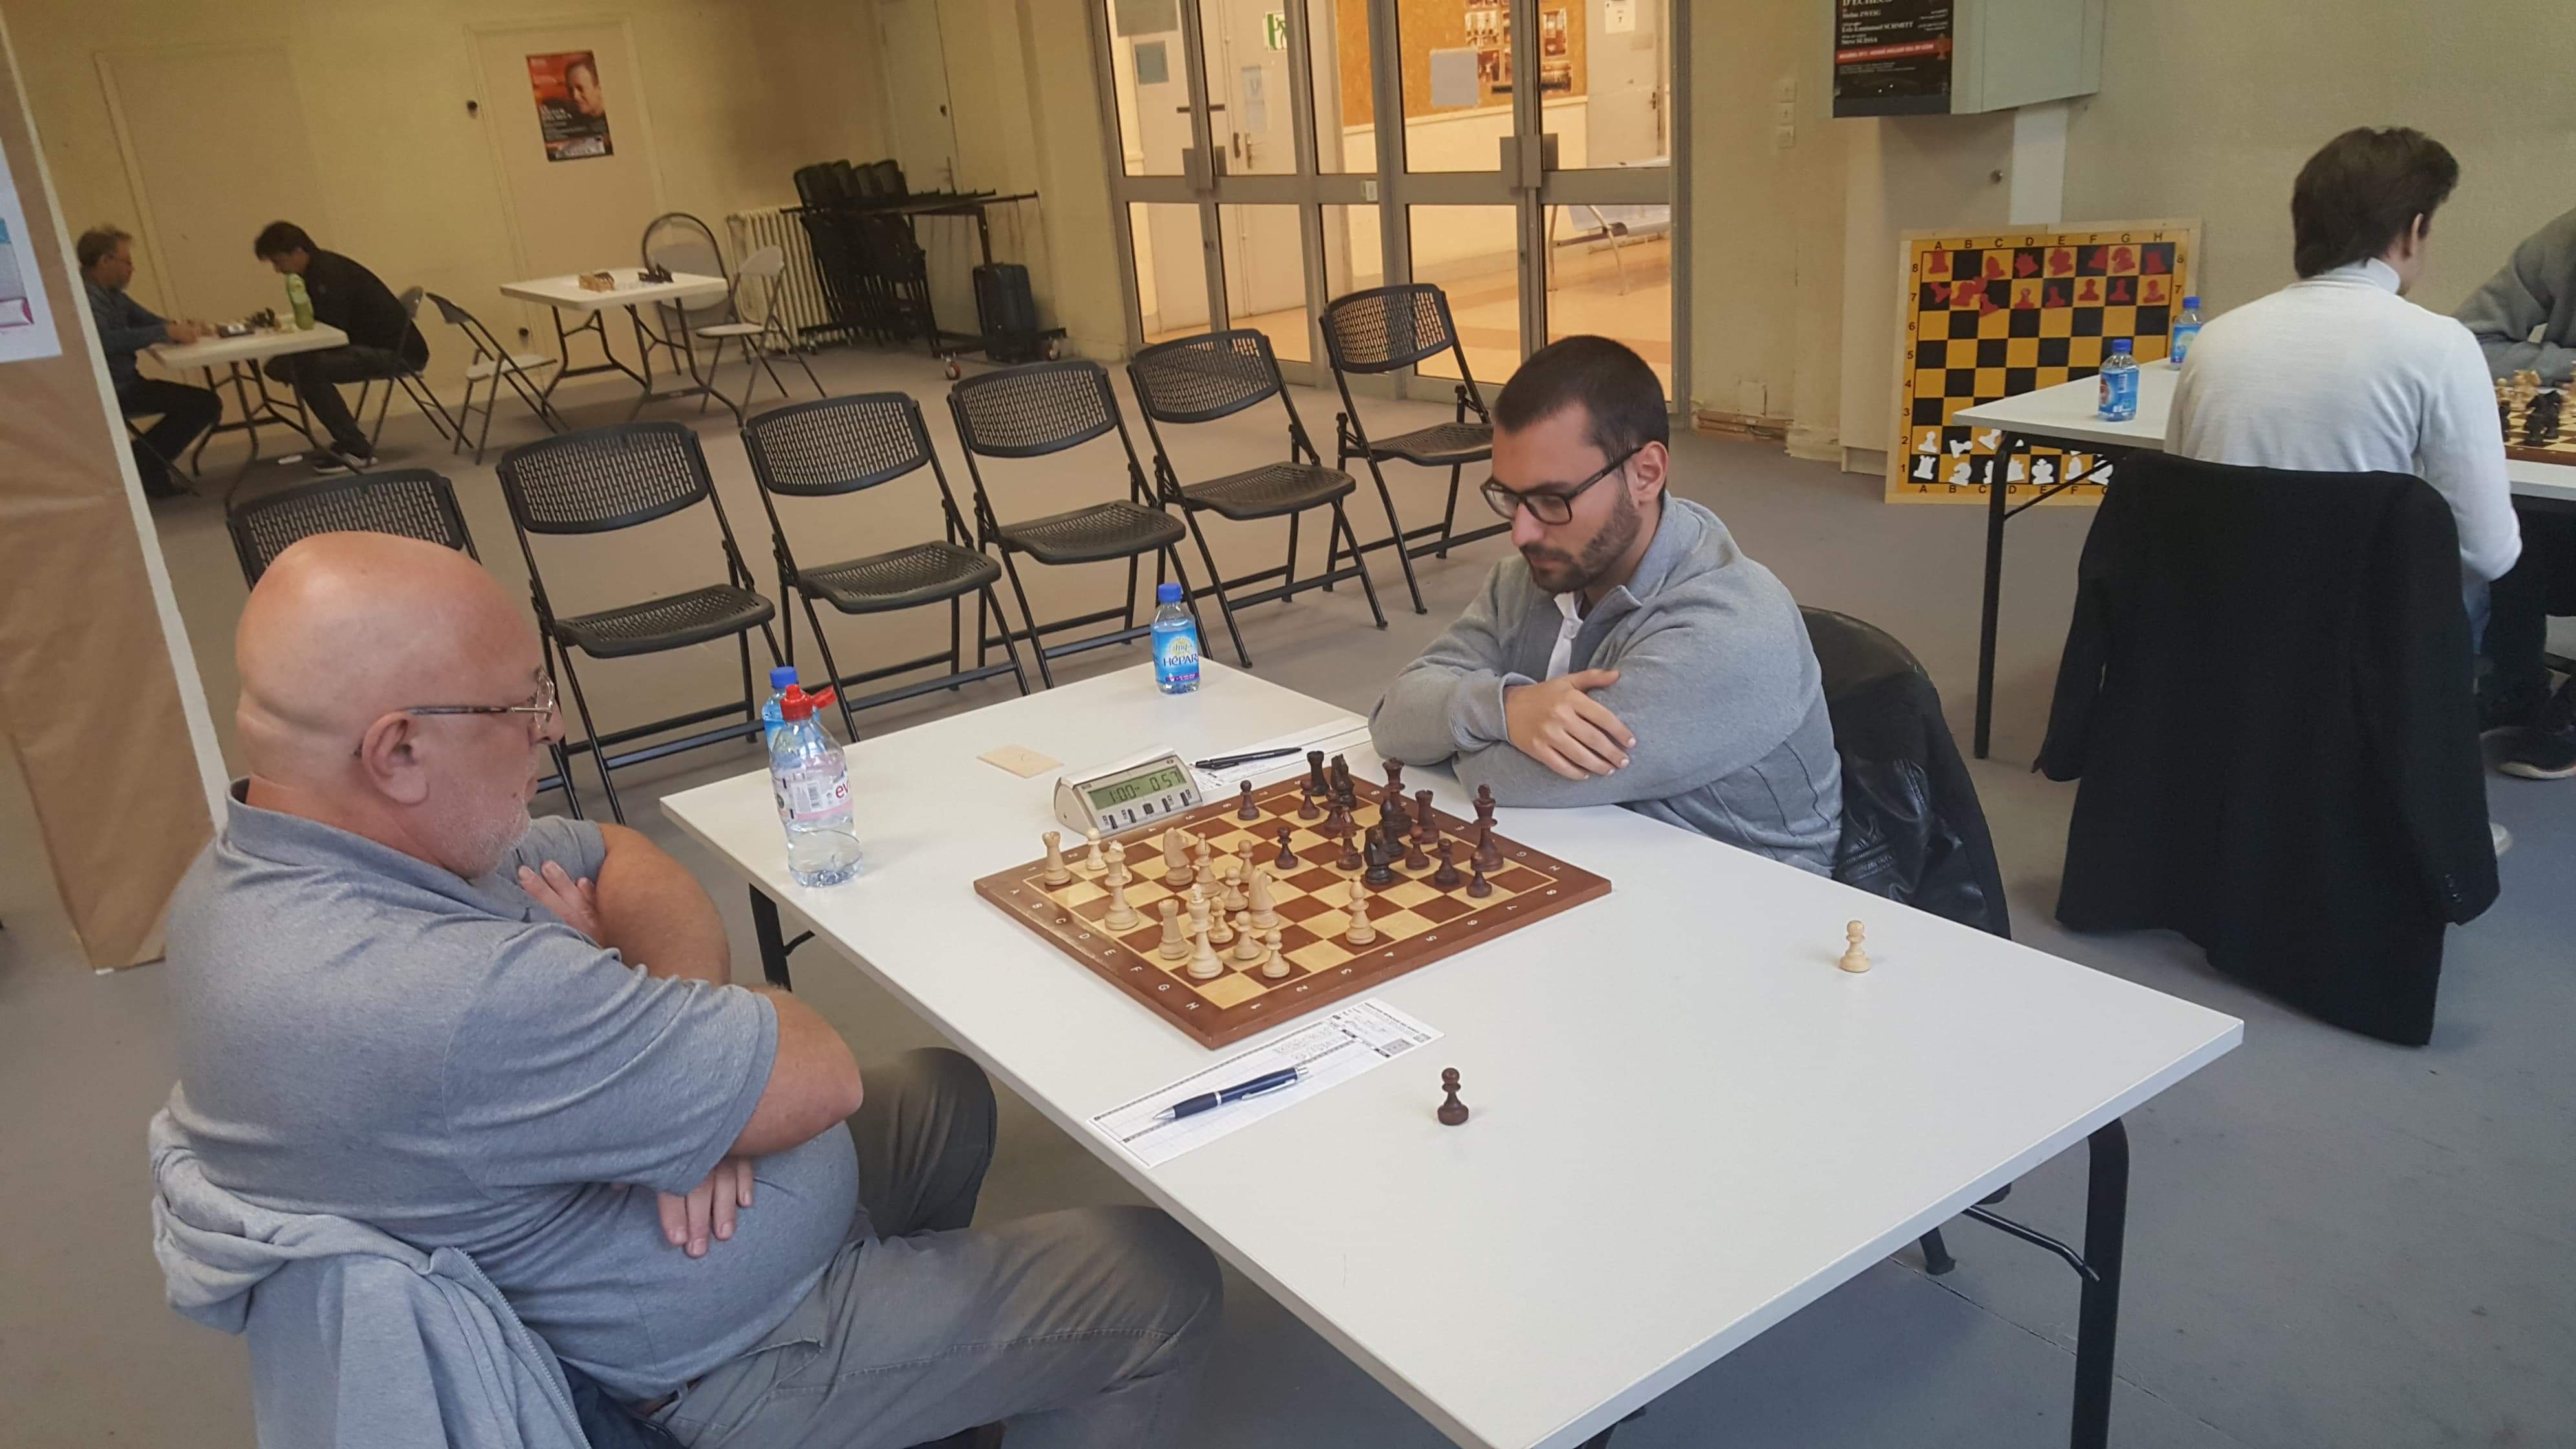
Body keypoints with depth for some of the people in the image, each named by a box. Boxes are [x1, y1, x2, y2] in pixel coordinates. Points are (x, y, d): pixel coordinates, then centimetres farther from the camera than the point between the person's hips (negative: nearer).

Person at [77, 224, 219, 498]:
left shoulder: (112, 295, 15)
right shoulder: (86, 297, -17)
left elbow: (149, 320, 17)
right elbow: (104, 341, -32)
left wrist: (183, 329, -7)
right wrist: (167, 332, -30)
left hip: (125, 384, 10)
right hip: (109, 392, -10)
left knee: (205, 403, 12)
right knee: (206, 404, -14)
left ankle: (142, 463, 10)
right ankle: (144, 465, -3)